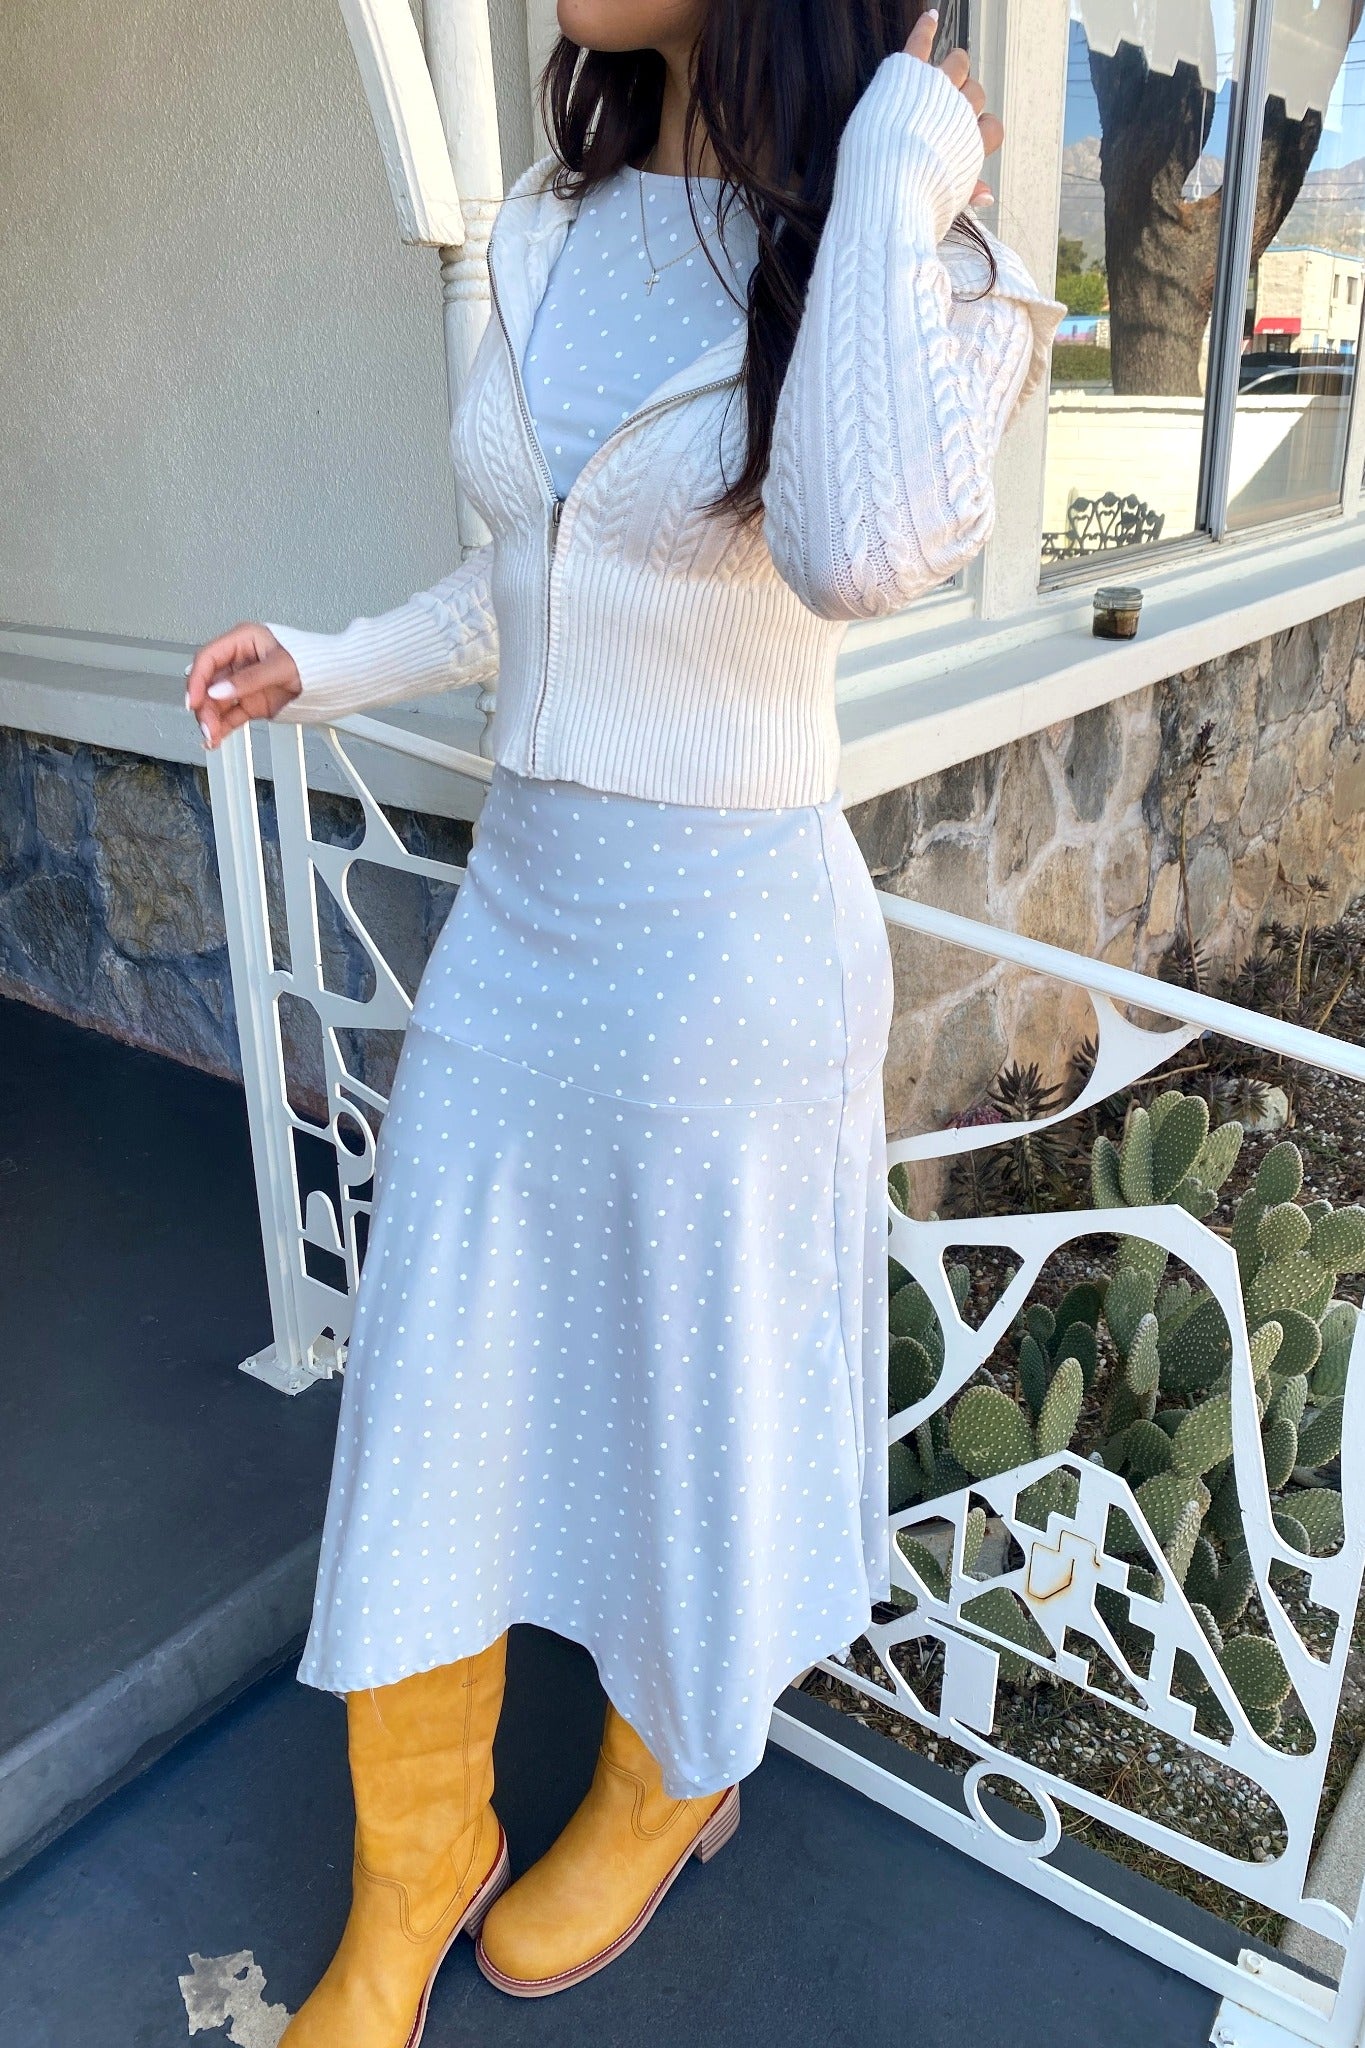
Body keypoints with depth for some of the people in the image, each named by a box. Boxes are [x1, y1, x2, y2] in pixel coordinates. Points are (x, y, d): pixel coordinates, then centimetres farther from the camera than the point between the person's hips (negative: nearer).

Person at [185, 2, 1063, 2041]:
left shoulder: (929, 268, -10)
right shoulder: (549, 236, 7)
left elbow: (858, 556, -33)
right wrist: (336, 668, 15)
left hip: (729, 947, -5)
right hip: (518, 917, 6)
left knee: (691, 1408, 14)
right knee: (428, 1412, 11)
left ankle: (671, 1779, 45)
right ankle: (416, 1866, 36)